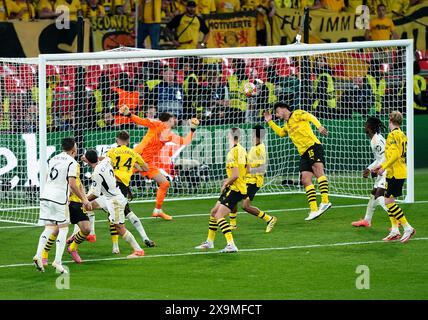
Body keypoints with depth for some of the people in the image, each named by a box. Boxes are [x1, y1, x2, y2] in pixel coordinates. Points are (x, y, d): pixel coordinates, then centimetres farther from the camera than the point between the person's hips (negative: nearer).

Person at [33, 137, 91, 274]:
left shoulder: (53, 159, 16)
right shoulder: (72, 162, -7)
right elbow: (72, 184, -14)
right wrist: (84, 199, -6)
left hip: (45, 196, 6)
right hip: (59, 199, -6)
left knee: (49, 227, 11)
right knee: (63, 228, 4)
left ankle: (38, 256, -7)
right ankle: (57, 261, -3)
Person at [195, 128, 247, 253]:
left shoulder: (233, 153, -20)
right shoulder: (242, 150, 9)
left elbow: (235, 175, -25)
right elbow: (246, 170, 19)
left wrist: (226, 184, -8)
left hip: (234, 189, -10)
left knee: (219, 216, -14)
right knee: (214, 212, 19)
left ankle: (231, 245, -21)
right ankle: (209, 241, 31)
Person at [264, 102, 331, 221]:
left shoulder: (297, 114, 3)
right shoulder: (287, 125, 27)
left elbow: (310, 117, -14)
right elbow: (280, 133, 48)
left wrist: (319, 126, -32)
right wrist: (270, 121, 40)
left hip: (313, 146, -9)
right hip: (304, 153, 9)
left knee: (317, 169, -27)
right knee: (305, 180, -3)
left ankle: (325, 201, -41)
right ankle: (314, 210, -7)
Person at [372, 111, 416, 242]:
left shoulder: (393, 135, -13)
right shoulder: (402, 135, 15)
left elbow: (395, 154, -23)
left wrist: (384, 167, -17)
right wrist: (381, 165, 22)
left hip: (395, 173, -9)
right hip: (400, 172, 9)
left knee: (389, 201, -9)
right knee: (389, 201, 12)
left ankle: (408, 228, -10)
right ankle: (395, 231, 12)